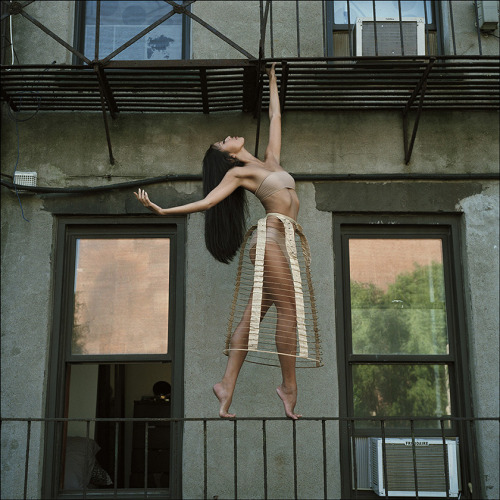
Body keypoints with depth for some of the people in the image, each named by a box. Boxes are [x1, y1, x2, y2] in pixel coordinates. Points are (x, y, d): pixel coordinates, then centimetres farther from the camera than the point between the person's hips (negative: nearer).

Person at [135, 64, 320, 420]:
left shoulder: (270, 162, 24)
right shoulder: (237, 172, 6)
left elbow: (275, 118, 32)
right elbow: (206, 202, 0)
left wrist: (272, 80, 38)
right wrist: (161, 210, -7)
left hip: (281, 243, 6)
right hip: (271, 238, -6)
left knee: (253, 314, 2)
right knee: (289, 309, -9)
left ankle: (228, 384, 3)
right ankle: (289, 385, -4)